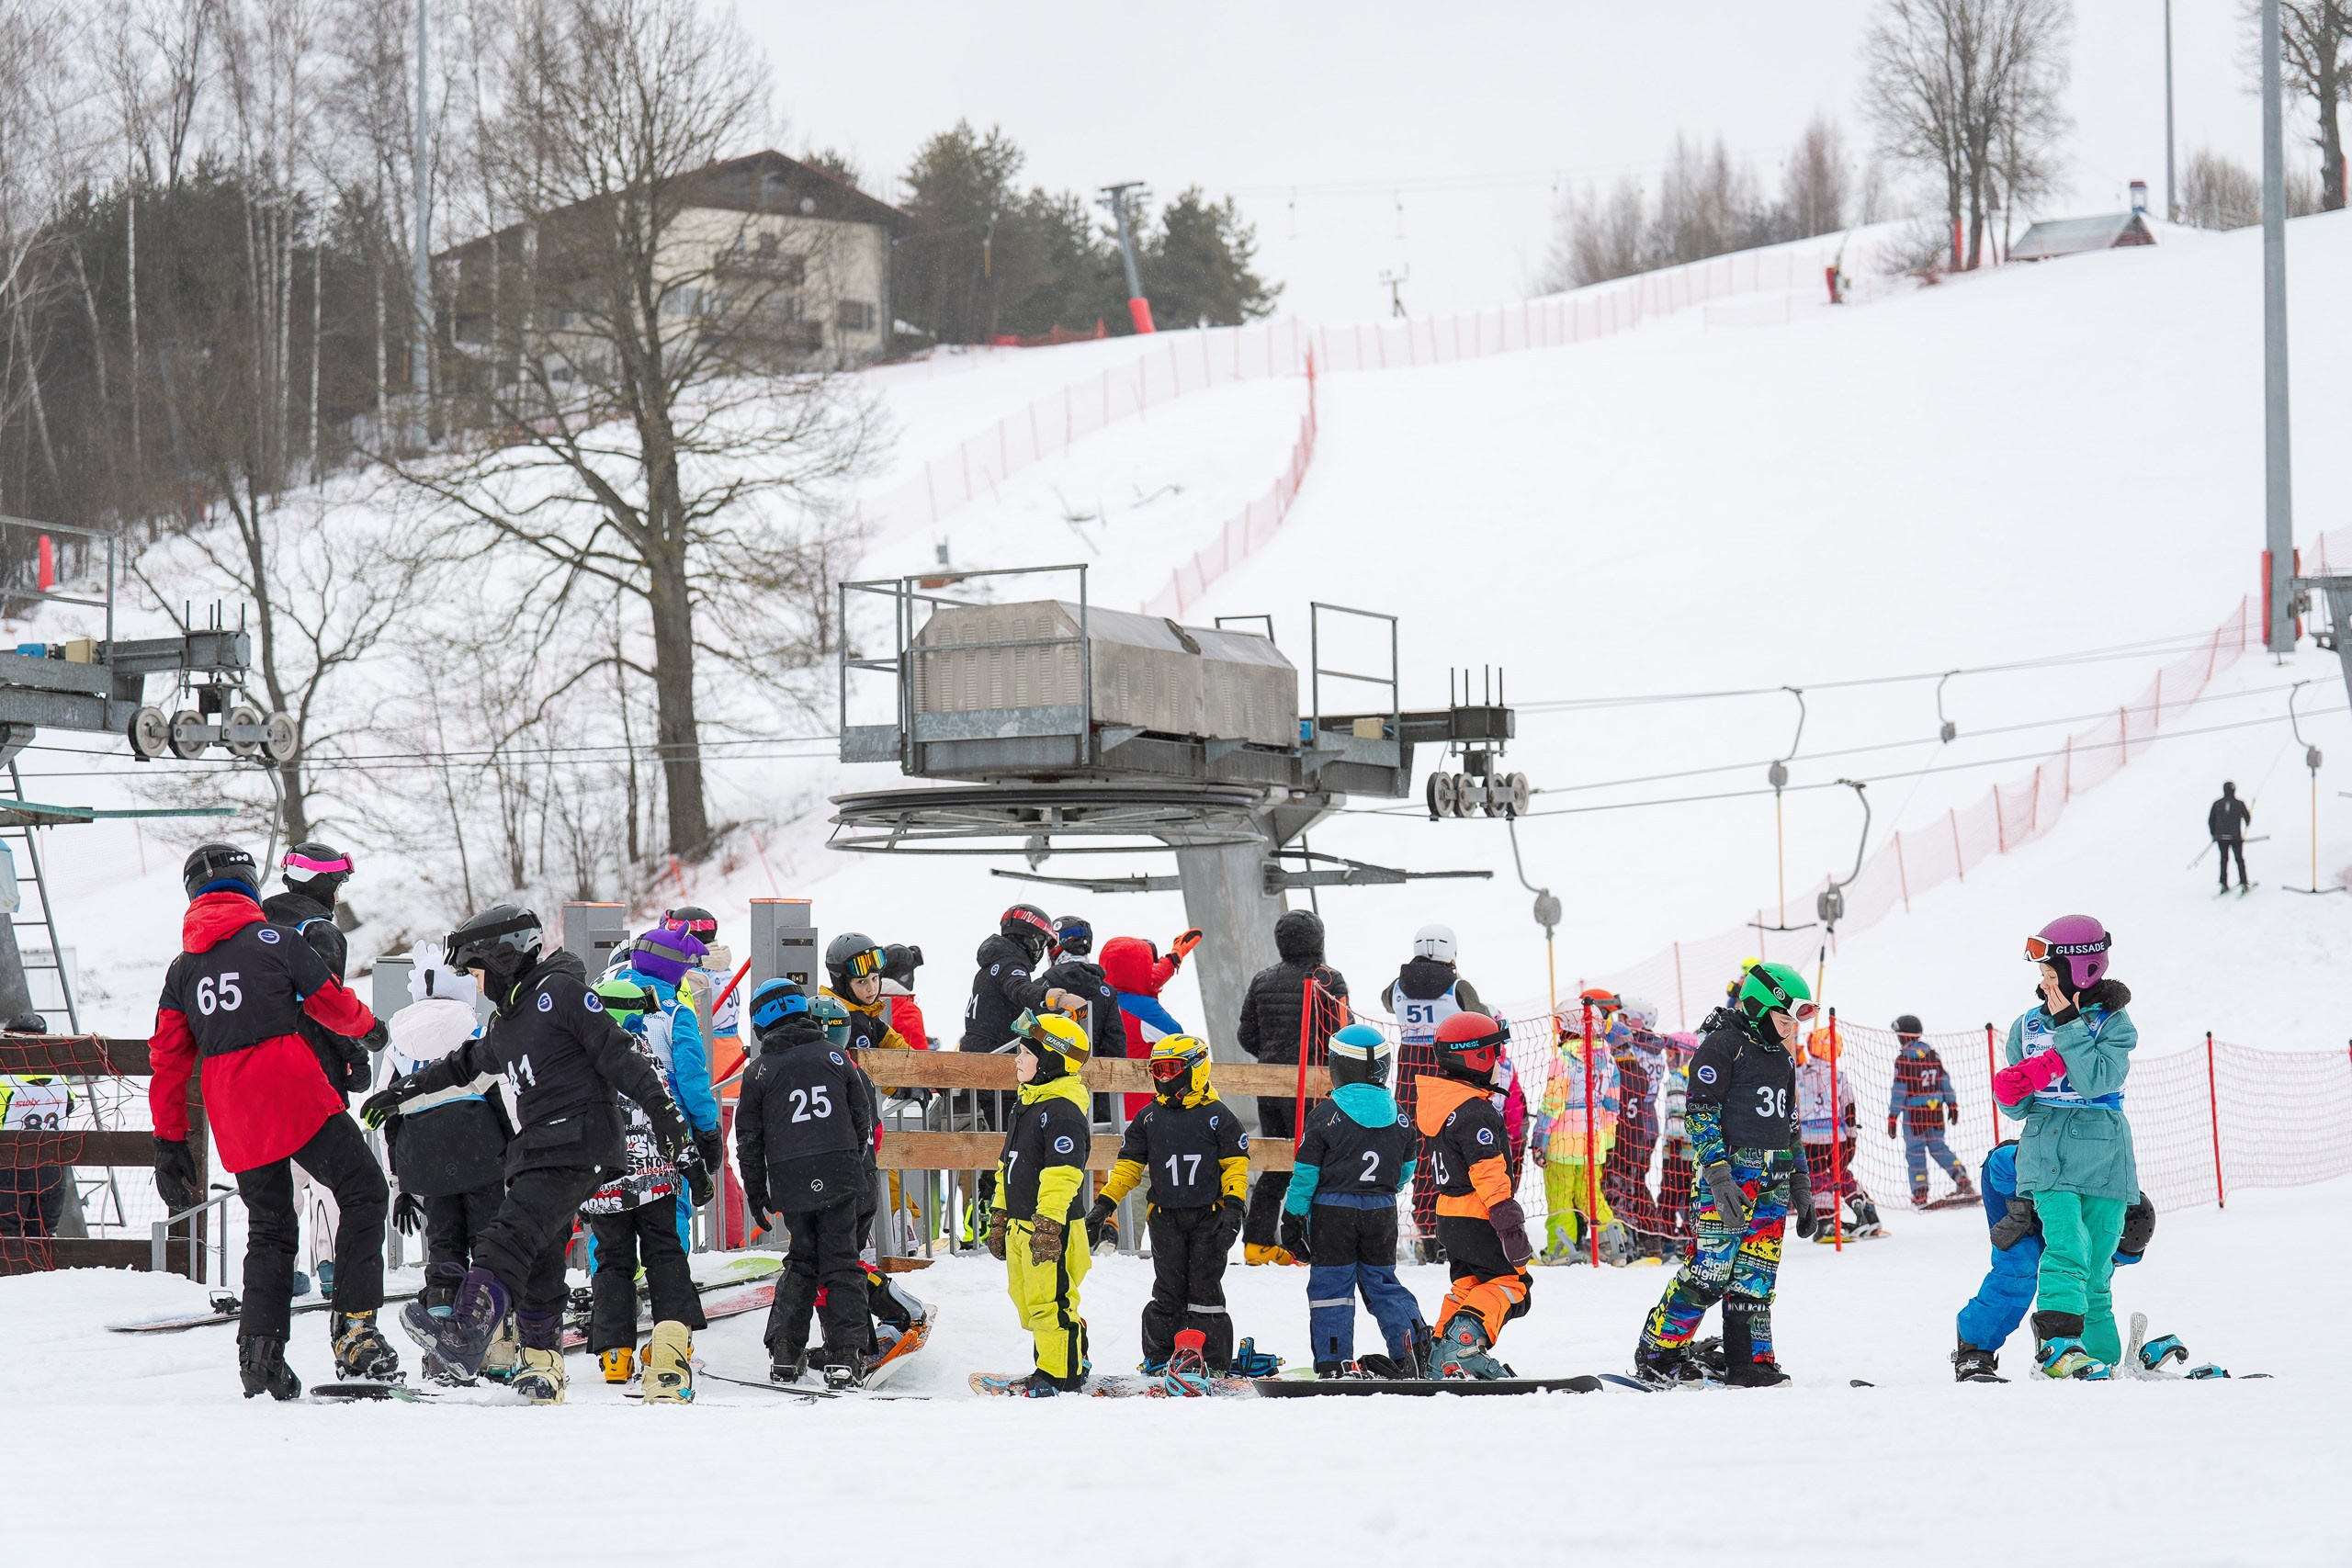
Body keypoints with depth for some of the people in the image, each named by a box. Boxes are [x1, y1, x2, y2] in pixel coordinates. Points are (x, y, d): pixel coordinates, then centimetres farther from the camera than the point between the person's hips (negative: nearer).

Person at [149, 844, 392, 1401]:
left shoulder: (183, 967, 12)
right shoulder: (274, 939, -2)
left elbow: (168, 1058, 12)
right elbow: (333, 1005, 4)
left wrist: (170, 1145, 18)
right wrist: (368, 1026, 27)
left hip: (235, 1123, 5)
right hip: (297, 1099, -5)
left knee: (269, 1229, 16)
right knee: (363, 1193, 2)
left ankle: (260, 1352, 6)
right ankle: (354, 1331, -9)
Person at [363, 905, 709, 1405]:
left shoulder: (561, 991, -5)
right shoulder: (505, 1022, 22)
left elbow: (622, 1058, -11)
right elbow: (464, 1064, 43)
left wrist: (670, 1122, -17)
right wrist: (400, 1091, 48)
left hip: (577, 1149, -9)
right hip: (535, 1154, 9)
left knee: (509, 1238, -24)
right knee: (538, 1268, 9)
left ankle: (465, 1336, -39)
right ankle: (542, 1373, 18)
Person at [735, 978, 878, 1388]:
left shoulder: (759, 1071, 3)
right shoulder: (836, 1057, 5)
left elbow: (749, 1138, 7)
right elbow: (863, 1119, 10)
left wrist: (755, 1190, 17)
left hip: (791, 1182, 1)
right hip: (841, 1177, -1)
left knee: (802, 1262, 15)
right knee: (842, 1264, 3)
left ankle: (784, 1353, 11)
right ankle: (845, 1355, -5)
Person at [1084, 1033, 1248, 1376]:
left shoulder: (1217, 1116, 0)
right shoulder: (1150, 1117, 9)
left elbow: (1236, 1165, 1)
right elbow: (1128, 1166, 12)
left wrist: (1233, 1206, -10)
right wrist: (1104, 1205, 5)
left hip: (1208, 1216, -3)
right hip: (1165, 1217, 3)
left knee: (1205, 1288, -2)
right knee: (1168, 1291, 3)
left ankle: (1214, 1359, 3)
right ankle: (1159, 1357, 11)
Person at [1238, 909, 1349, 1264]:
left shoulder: (1262, 981, 7)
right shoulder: (1329, 980, -7)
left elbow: (1246, 1037, 9)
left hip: (1269, 1085, 5)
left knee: (1275, 1166, 14)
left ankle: (1257, 1242, 11)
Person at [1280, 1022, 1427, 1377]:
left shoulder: (1326, 1115, -10)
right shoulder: (1398, 1117, 3)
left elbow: (1305, 1173, -7)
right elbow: (1407, 1171, 13)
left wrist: (1292, 1217, 1)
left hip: (1333, 1210, -4)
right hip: (1382, 1212, 4)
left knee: (1331, 1283, 2)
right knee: (1381, 1281, 16)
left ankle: (1335, 1363, -1)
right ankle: (1413, 1343, 2)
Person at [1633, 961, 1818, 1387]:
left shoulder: (1781, 1057, 19)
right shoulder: (1723, 1045, -7)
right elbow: (1700, 1112, -13)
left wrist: (1800, 1186, 22)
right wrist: (1718, 1175, -21)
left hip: (1773, 1184, 8)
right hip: (1731, 1176, -8)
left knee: (1756, 1279, 5)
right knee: (1709, 1271, -11)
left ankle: (1750, 1361, 9)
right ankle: (1655, 1354, -4)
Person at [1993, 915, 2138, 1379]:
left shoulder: (2113, 1023, 2)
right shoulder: (2028, 1026, 12)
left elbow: (2097, 1079, -17)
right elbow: (2017, 1108, 13)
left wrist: (2068, 1025, -15)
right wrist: (2011, 1093, -10)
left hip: (2102, 1157, -1)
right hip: (2047, 1153, 1)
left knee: (2095, 1270, 1)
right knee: (2067, 1249, -21)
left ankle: (2100, 1359, 8)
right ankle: (2059, 1343, -31)